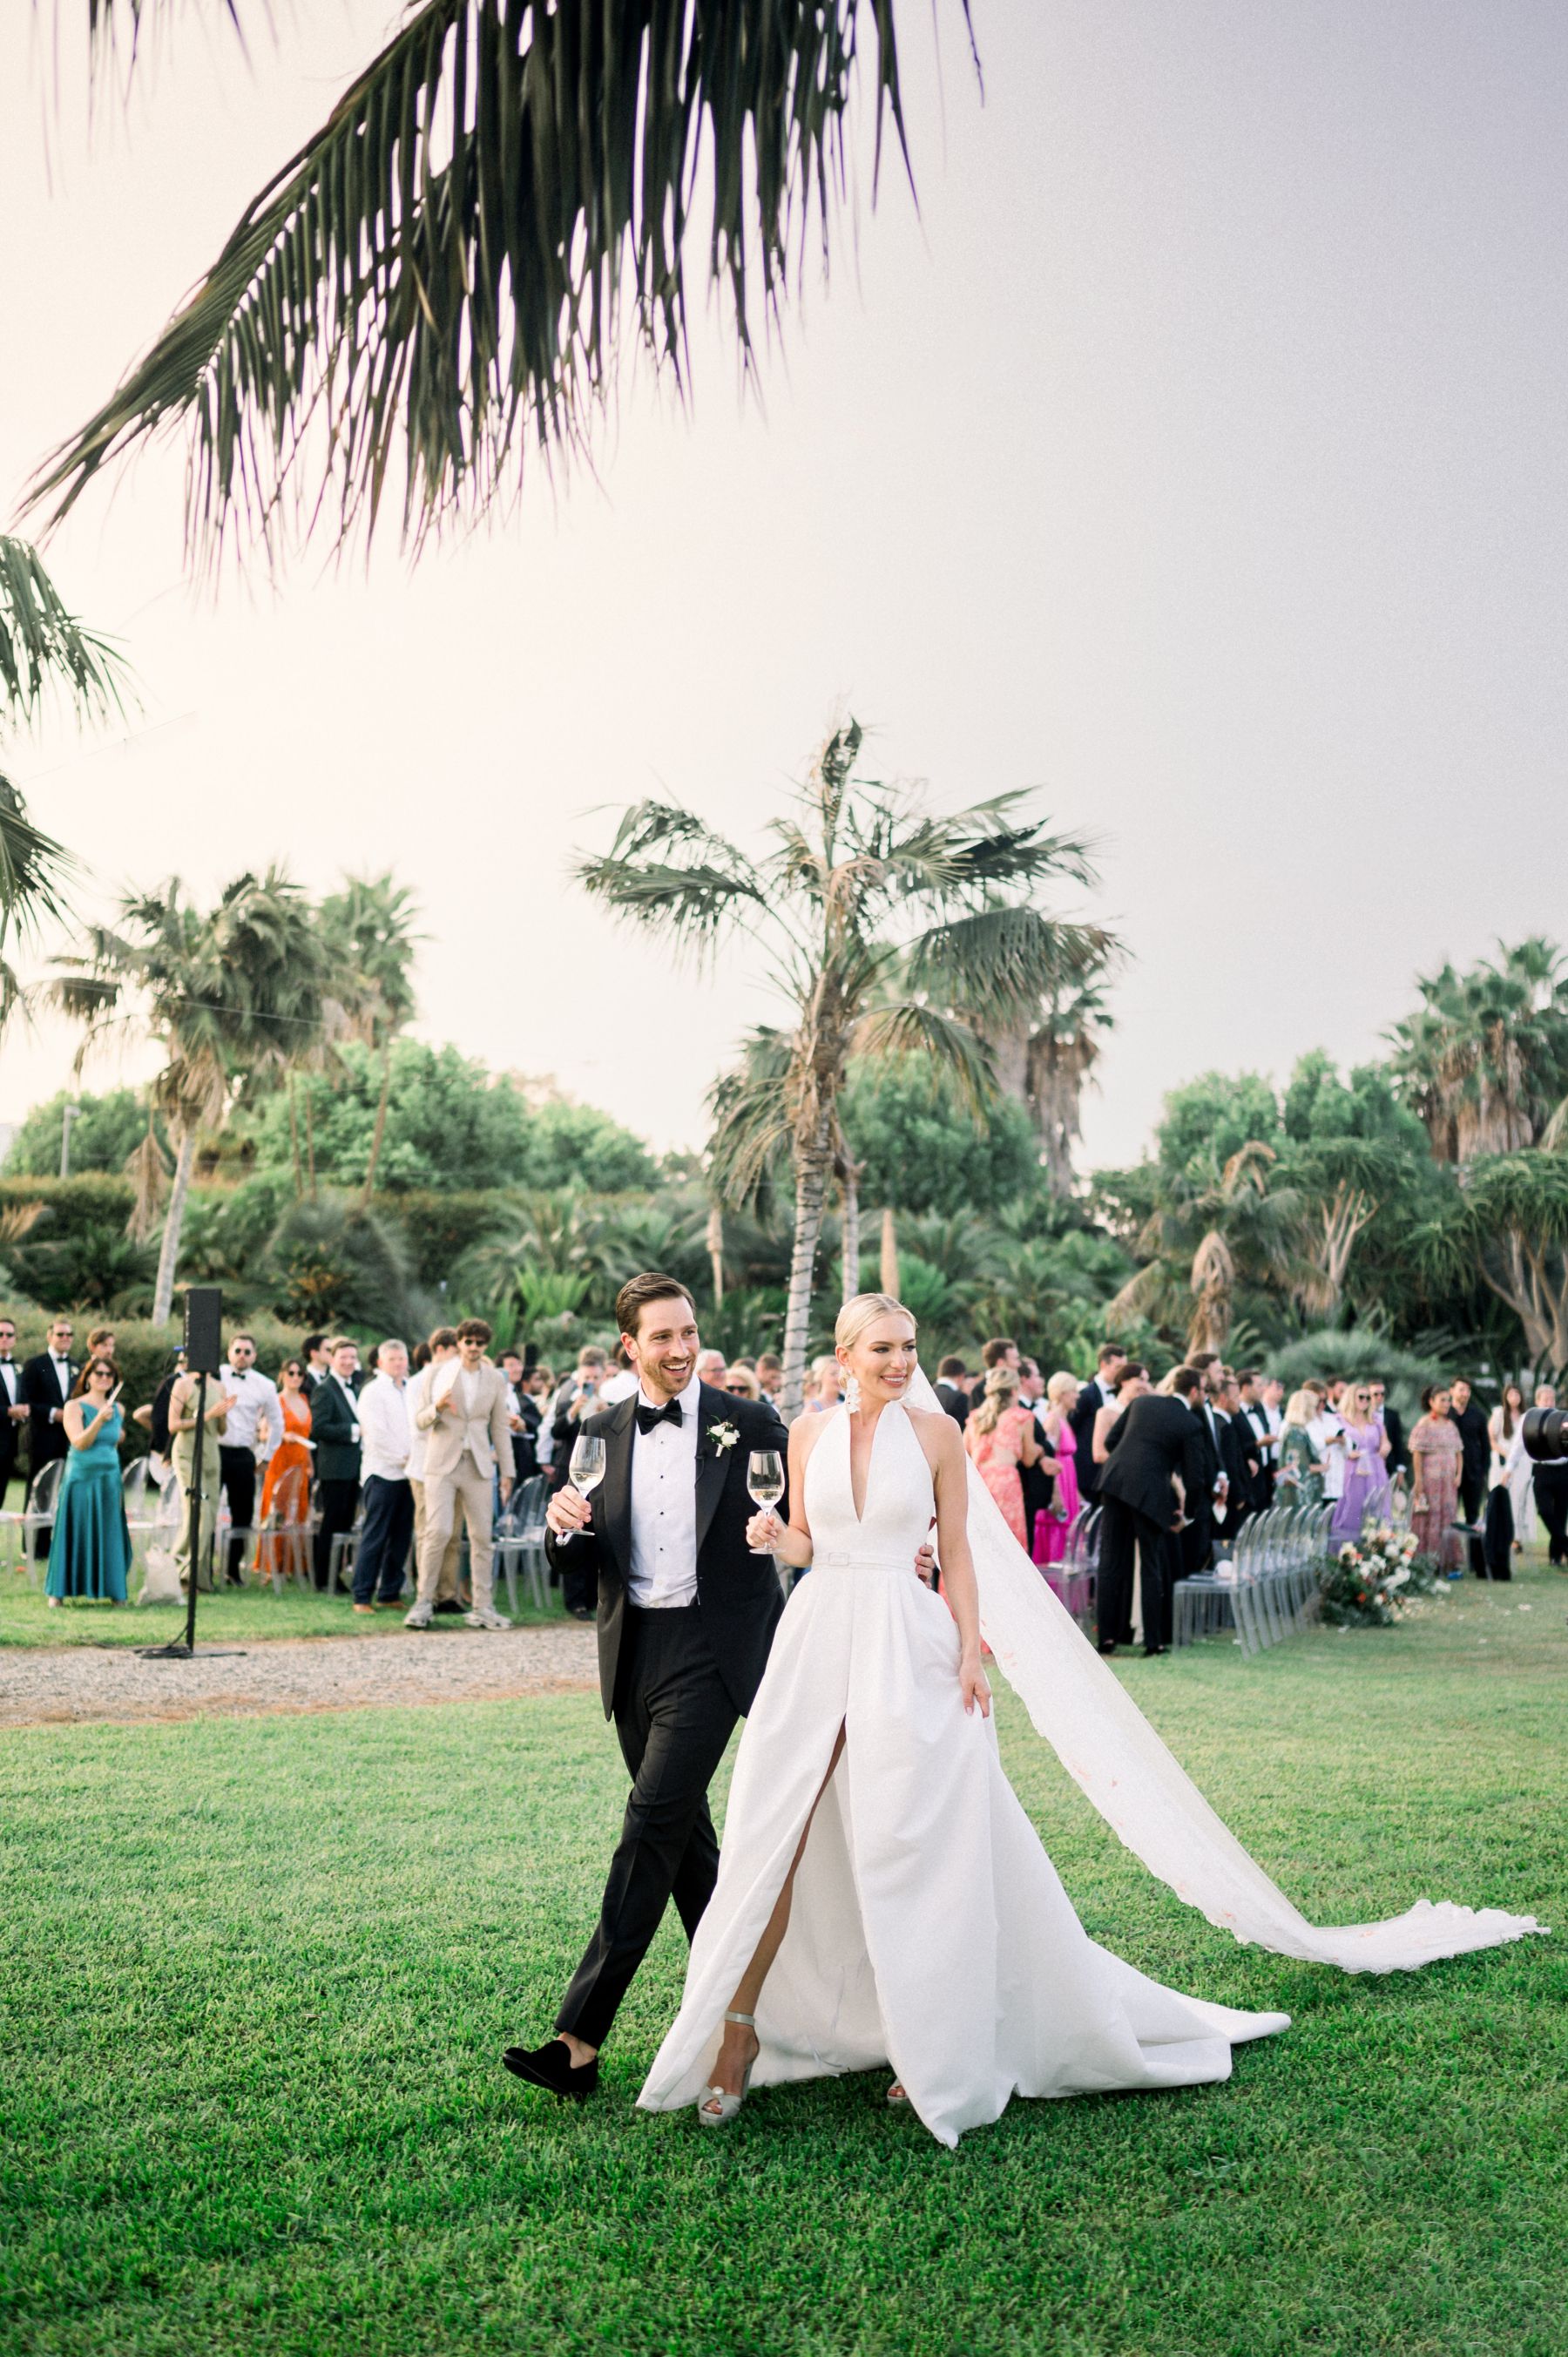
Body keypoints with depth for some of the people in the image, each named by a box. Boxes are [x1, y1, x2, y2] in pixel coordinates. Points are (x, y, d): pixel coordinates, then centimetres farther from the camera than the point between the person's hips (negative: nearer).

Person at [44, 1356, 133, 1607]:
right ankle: (58, 1591, 7)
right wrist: (99, 1420, -28)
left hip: (110, 1479, 4)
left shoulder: (118, 1409, 9)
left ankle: (113, 1590, 10)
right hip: (81, 1477, -4)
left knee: (109, 1535, 4)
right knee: (75, 1533, -2)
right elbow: (79, 1442, -18)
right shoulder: (74, 1406, -5)